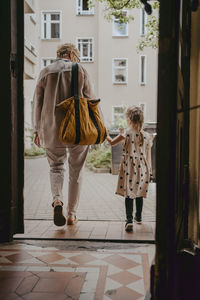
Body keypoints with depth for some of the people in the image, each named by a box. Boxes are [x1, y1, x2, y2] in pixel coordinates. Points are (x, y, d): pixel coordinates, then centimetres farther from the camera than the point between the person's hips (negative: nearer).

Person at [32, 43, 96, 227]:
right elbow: (90, 100, 0)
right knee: (76, 171, 12)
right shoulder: (80, 70, 2)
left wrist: (37, 130, 14)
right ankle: (72, 214, 17)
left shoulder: (45, 72, 7)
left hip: (52, 129, 2)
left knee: (56, 167, 18)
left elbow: (37, 103, 8)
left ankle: (57, 199, -9)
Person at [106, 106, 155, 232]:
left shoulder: (127, 133, -8)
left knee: (128, 194, -1)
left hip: (129, 167, -4)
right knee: (139, 193, 17)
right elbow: (148, 156, 7)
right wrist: (148, 170, 16)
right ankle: (139, 217, 33)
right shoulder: (147, 136, 3)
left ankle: (129, 220, -11)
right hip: (142, 168, 4)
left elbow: (112, 142, 1)